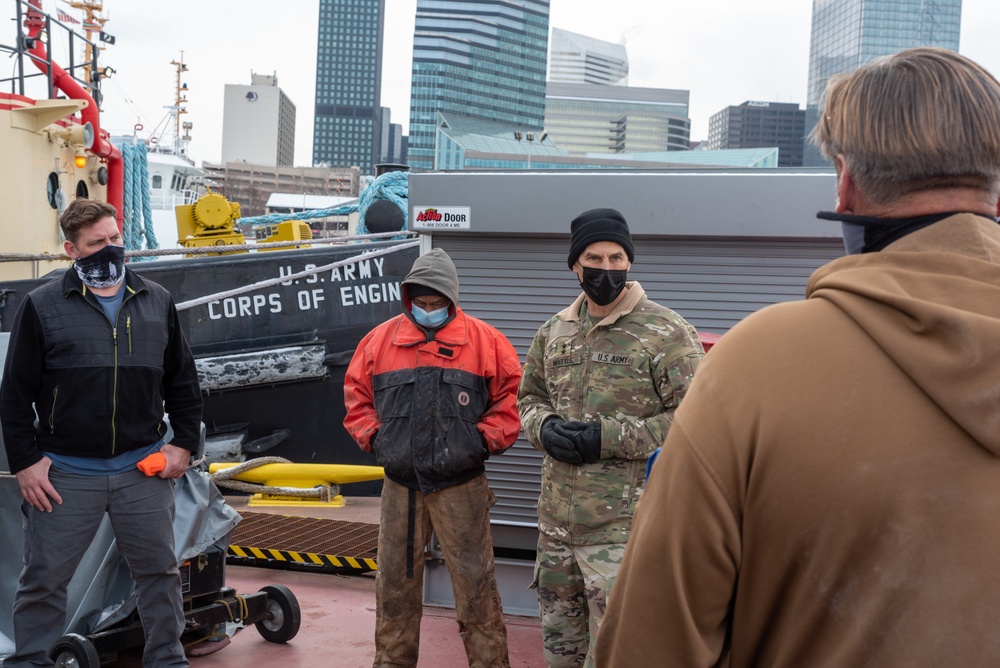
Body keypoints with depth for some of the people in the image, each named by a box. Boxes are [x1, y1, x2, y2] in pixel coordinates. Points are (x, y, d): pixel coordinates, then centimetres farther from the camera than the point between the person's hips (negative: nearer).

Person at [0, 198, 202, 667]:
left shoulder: (157, 302, 7)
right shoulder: (42, 306, -1)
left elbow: (182, 381, 12)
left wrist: (184, 443, 6)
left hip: (144, 469, 2)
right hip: (66, 473, -2)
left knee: (159, 571, 11)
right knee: (44, 579, 7)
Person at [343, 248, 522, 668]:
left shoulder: (485, 341, -2)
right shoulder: (381, 340, 5)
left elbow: (511, 400, 1)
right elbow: (356, 396, 13)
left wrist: (482, 440, -8)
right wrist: (373, 437, 1)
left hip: (461, 486, -3)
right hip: (400, 485, 3)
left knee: (474, 584, 1)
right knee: (395, 584, 13)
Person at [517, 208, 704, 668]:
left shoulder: (666, 333, -9)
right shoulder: (553, 332, 11)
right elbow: (529, 396, 21)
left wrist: (610, 438, -19)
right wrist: (544, 428, -3)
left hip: (623, 525, -6)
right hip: (555, 519, 6)